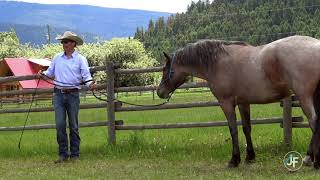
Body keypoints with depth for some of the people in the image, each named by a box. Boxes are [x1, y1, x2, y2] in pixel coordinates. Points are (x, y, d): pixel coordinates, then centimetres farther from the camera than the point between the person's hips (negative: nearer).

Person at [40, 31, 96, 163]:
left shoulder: (80, 59, 2)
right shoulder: (57, 58, 12)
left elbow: (86, 75, -4)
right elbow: (50, 73, 20)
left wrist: (90, 84, -23)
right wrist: (43, 74, -1)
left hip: (73, 94, -2)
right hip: (58, 94, 3)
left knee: (73, 126, 4)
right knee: (60, 124, -3)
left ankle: (75, 154, 11)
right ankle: (63, 154, 3)